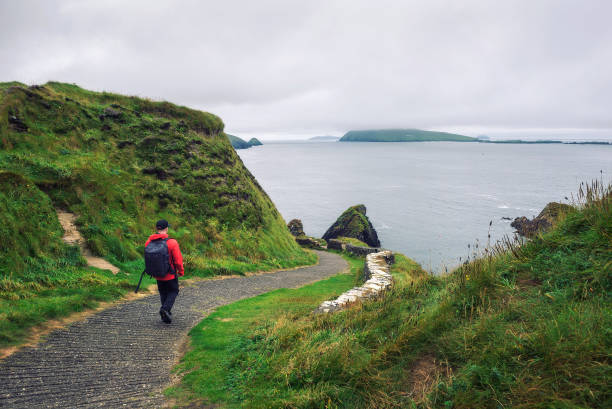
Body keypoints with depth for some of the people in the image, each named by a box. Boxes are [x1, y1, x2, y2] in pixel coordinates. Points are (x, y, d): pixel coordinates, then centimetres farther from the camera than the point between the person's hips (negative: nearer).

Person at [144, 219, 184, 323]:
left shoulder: (148, 243, -8)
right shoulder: (172, 243, -22)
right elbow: (178, 260, -17)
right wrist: (181, 271, -1)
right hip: (170, 275, -4)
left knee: (163, 293, 20)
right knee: (173, 291, 15)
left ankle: (166, 316, 21)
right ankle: (165, 308, -8)